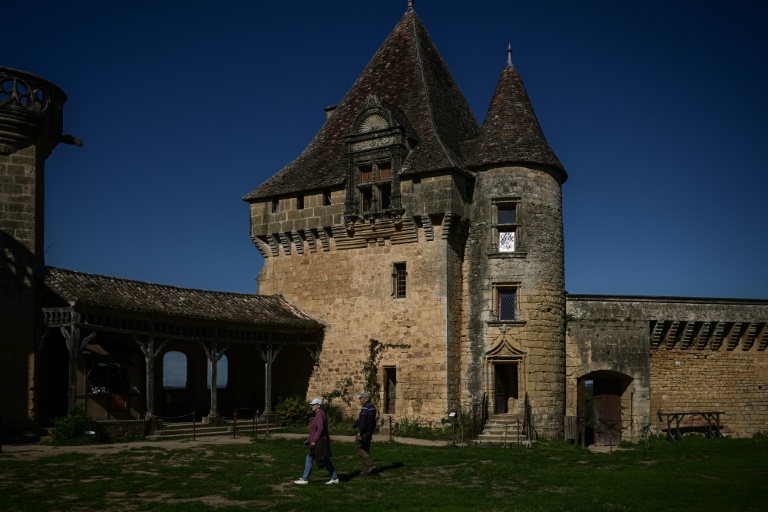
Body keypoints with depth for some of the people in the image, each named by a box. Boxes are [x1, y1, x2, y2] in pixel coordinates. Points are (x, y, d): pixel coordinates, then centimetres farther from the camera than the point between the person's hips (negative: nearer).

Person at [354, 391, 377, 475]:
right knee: (366, 449, 13)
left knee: (358, 448, -3)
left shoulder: (365, 407, -17)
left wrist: (360, 432, -23)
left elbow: (362, 420, -23)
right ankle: (367, 469, 13)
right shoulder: (372, 407, 14)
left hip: (364, 431, -10)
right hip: (370, 431, 10)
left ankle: (371, 464, -12)